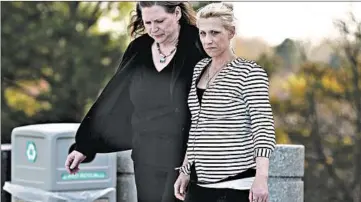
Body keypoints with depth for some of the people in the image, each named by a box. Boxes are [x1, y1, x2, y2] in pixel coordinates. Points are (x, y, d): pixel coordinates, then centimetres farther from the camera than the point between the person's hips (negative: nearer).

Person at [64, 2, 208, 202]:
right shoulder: (139, 50, 7)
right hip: (146, 162, 5)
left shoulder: (198, 47, -8)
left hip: (185, 161, -5)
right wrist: (84, 146, 10)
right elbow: (113, 102, 10)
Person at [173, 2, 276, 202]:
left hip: (235, 184, -7)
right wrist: (185, 170, 16)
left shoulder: (250, 72, -8)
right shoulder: (200, 68, 12)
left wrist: (261, 177, -26)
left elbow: (263, 125, -15)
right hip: (199, 182, 7)